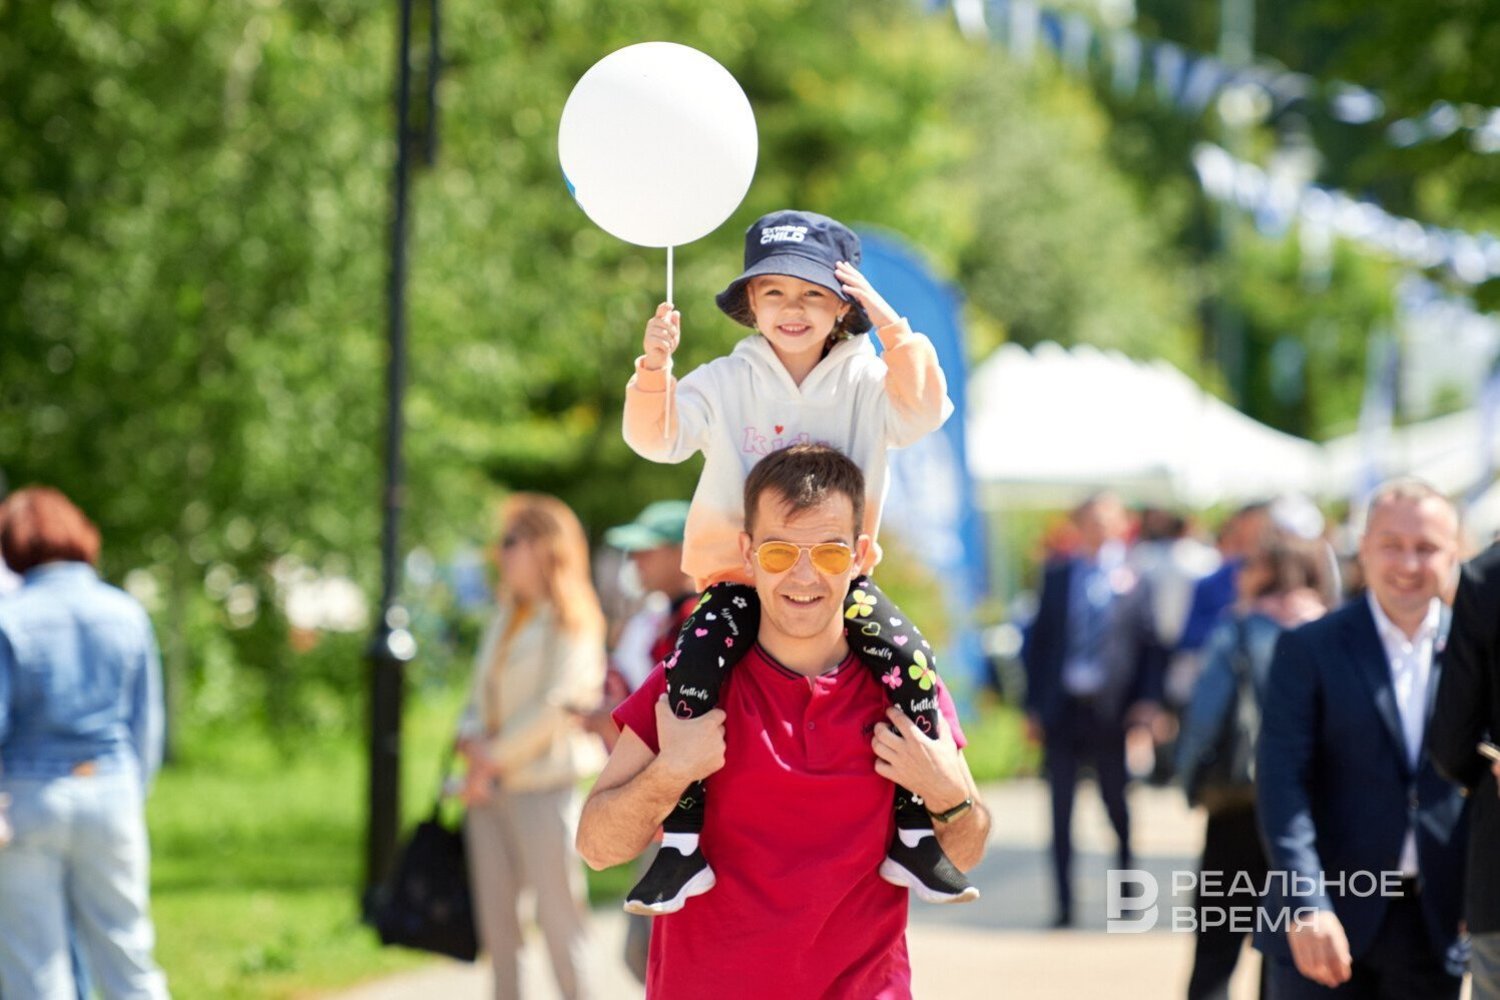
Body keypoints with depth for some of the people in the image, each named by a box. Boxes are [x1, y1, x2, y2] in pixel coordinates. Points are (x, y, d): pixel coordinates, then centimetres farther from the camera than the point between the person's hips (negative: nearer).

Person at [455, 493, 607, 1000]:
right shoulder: (505, 620, 17)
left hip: (543, 785, -8)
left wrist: (494, 759, -12)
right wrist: (473, 741, -4)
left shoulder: (570, 622, -6)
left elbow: (554, 706, -14)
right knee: (496, 915, 8)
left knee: (558, 913, -6)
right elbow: (481, 697, 17)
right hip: (491, 787, 8)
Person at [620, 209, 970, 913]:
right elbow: (656, 437, -12)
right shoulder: (726, 383, 0)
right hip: (739, 577, -1)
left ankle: (912, 839, -12)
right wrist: (655, 367, -30)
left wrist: (892, 330, -29)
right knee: (691, 671, -29)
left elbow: (924, 412, -18)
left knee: (912, 665, -24)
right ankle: (683, 844, -20)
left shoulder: (865, 381, 1)